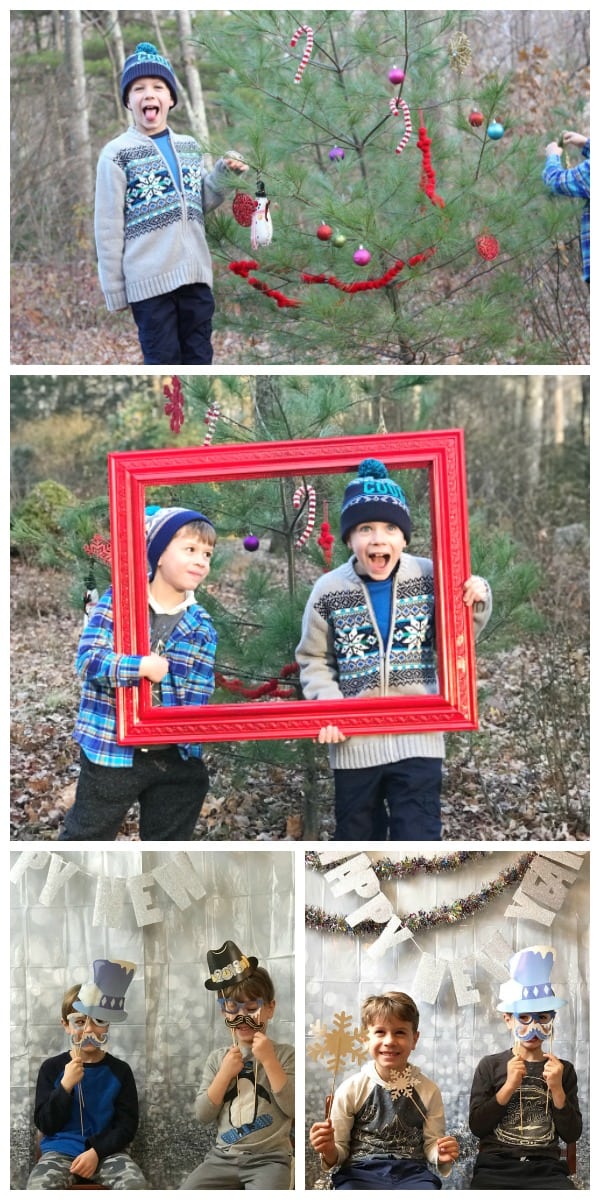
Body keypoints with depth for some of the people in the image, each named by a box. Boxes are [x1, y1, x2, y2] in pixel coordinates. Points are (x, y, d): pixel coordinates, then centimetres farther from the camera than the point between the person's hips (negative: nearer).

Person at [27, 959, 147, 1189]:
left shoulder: (119, 1070, 5)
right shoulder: (52, 1068, 4)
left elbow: (127, 1125, 3)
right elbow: (45, 1125, 0)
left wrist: (96, 1152, -14)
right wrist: (65, 1086, -14)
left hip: (106, 1151, 1)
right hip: (60, 1151, -1)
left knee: (135, 1185, -32)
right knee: (38, 1189, -34)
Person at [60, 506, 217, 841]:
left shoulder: (202, 626, 0)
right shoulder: (118, 600, -7)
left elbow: (198, 694, -6)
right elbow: (88, 658, -17)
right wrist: (140, 667, -27)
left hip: (176, 757, 3)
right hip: (111, 750, -3)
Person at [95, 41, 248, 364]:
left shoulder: (190, 147, 12)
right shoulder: (117, 154, -4)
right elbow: (108, 227, -5)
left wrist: (224, 173, 2)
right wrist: (114, 290, -6)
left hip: (195, 274, 5)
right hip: (150, 279, -5)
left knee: (199, 359, 12)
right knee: (164, 362, 2)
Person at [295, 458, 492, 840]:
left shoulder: (430, 578, -5)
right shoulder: (328, 591, -5)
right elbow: (314, 660, 5)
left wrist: (475, 604, -10)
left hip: (417, 737, -1)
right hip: (355, 741, 1)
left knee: (419, 840, -4)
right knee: (356, 839, 16)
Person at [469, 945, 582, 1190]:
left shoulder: (563, 1069, 13)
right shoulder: (490, 1065, 9)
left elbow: (572, 1134, 7)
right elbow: (477, 1127, 1)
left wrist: (557, 1089, -6)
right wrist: (509, 1087, -9)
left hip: (547, 1169, 1)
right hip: (496, 1166, -1)